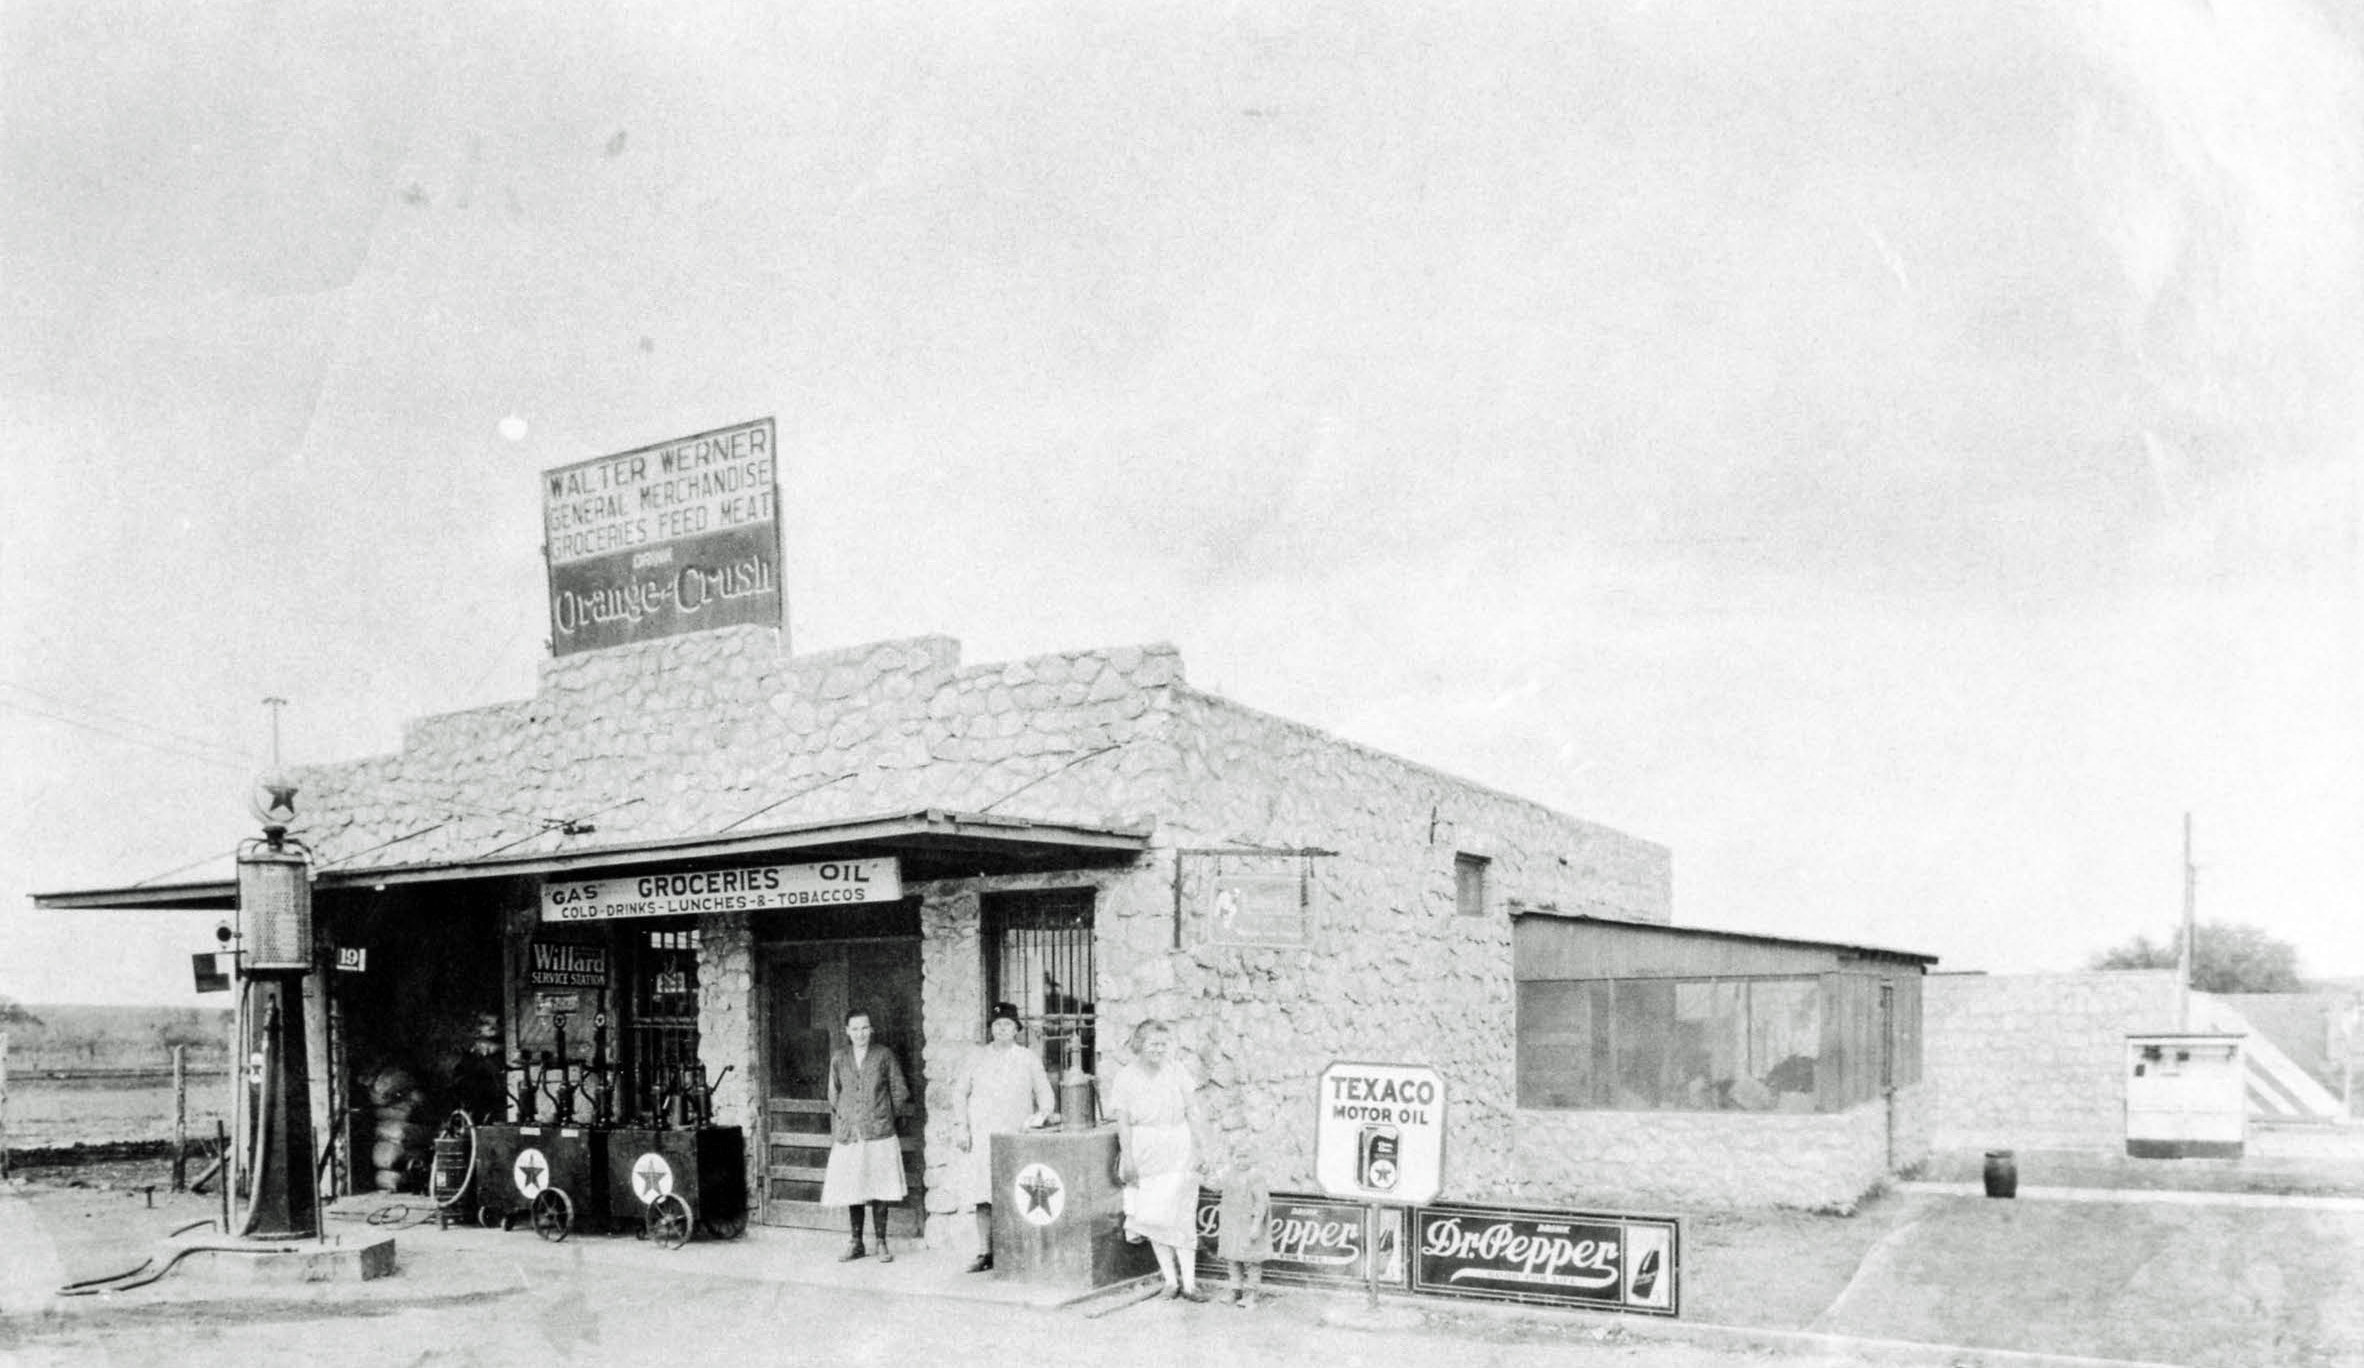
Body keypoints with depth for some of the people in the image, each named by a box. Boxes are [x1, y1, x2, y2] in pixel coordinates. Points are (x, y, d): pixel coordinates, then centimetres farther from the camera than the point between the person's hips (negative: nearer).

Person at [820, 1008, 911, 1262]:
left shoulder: (884, 1055, 0)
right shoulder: (839, 1060, 6)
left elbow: (899, 1091, 6)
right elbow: (834, 1098, 14)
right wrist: (836, 1131, 13)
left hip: (879, 1134, -2)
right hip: (848, 1135, 2)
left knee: (878, 1189, 0)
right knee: (852, 1191, 6)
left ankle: (881, 1244, 10)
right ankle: (856, 1243, 17)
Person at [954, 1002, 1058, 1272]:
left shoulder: (1029, 1059, 8)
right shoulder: (978, 1057, 12)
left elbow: (1046, 1096, 10)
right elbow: (962, 1093, 12)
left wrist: (1038, 1117, -8)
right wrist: (961, 1126, 2)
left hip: (1014, 1138, -2)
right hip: (980, 1138, 2)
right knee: (982, 1198, 0)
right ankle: (984, 1253, 8)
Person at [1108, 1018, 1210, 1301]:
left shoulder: (1177, 1070, 2)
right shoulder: (1126, 1076, -1)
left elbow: (1193, 1113, 4)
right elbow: (1122, 1120, -4)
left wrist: (1202, 1147, 0)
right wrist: (1128, 1158, -9)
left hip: (1177, 1153, 0)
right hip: (1144, 1155, 0)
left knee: (1181, 1217, -3)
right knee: (1153, 1218, 3)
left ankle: (1188, 1283, 1)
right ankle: (1170, 1279, 13)